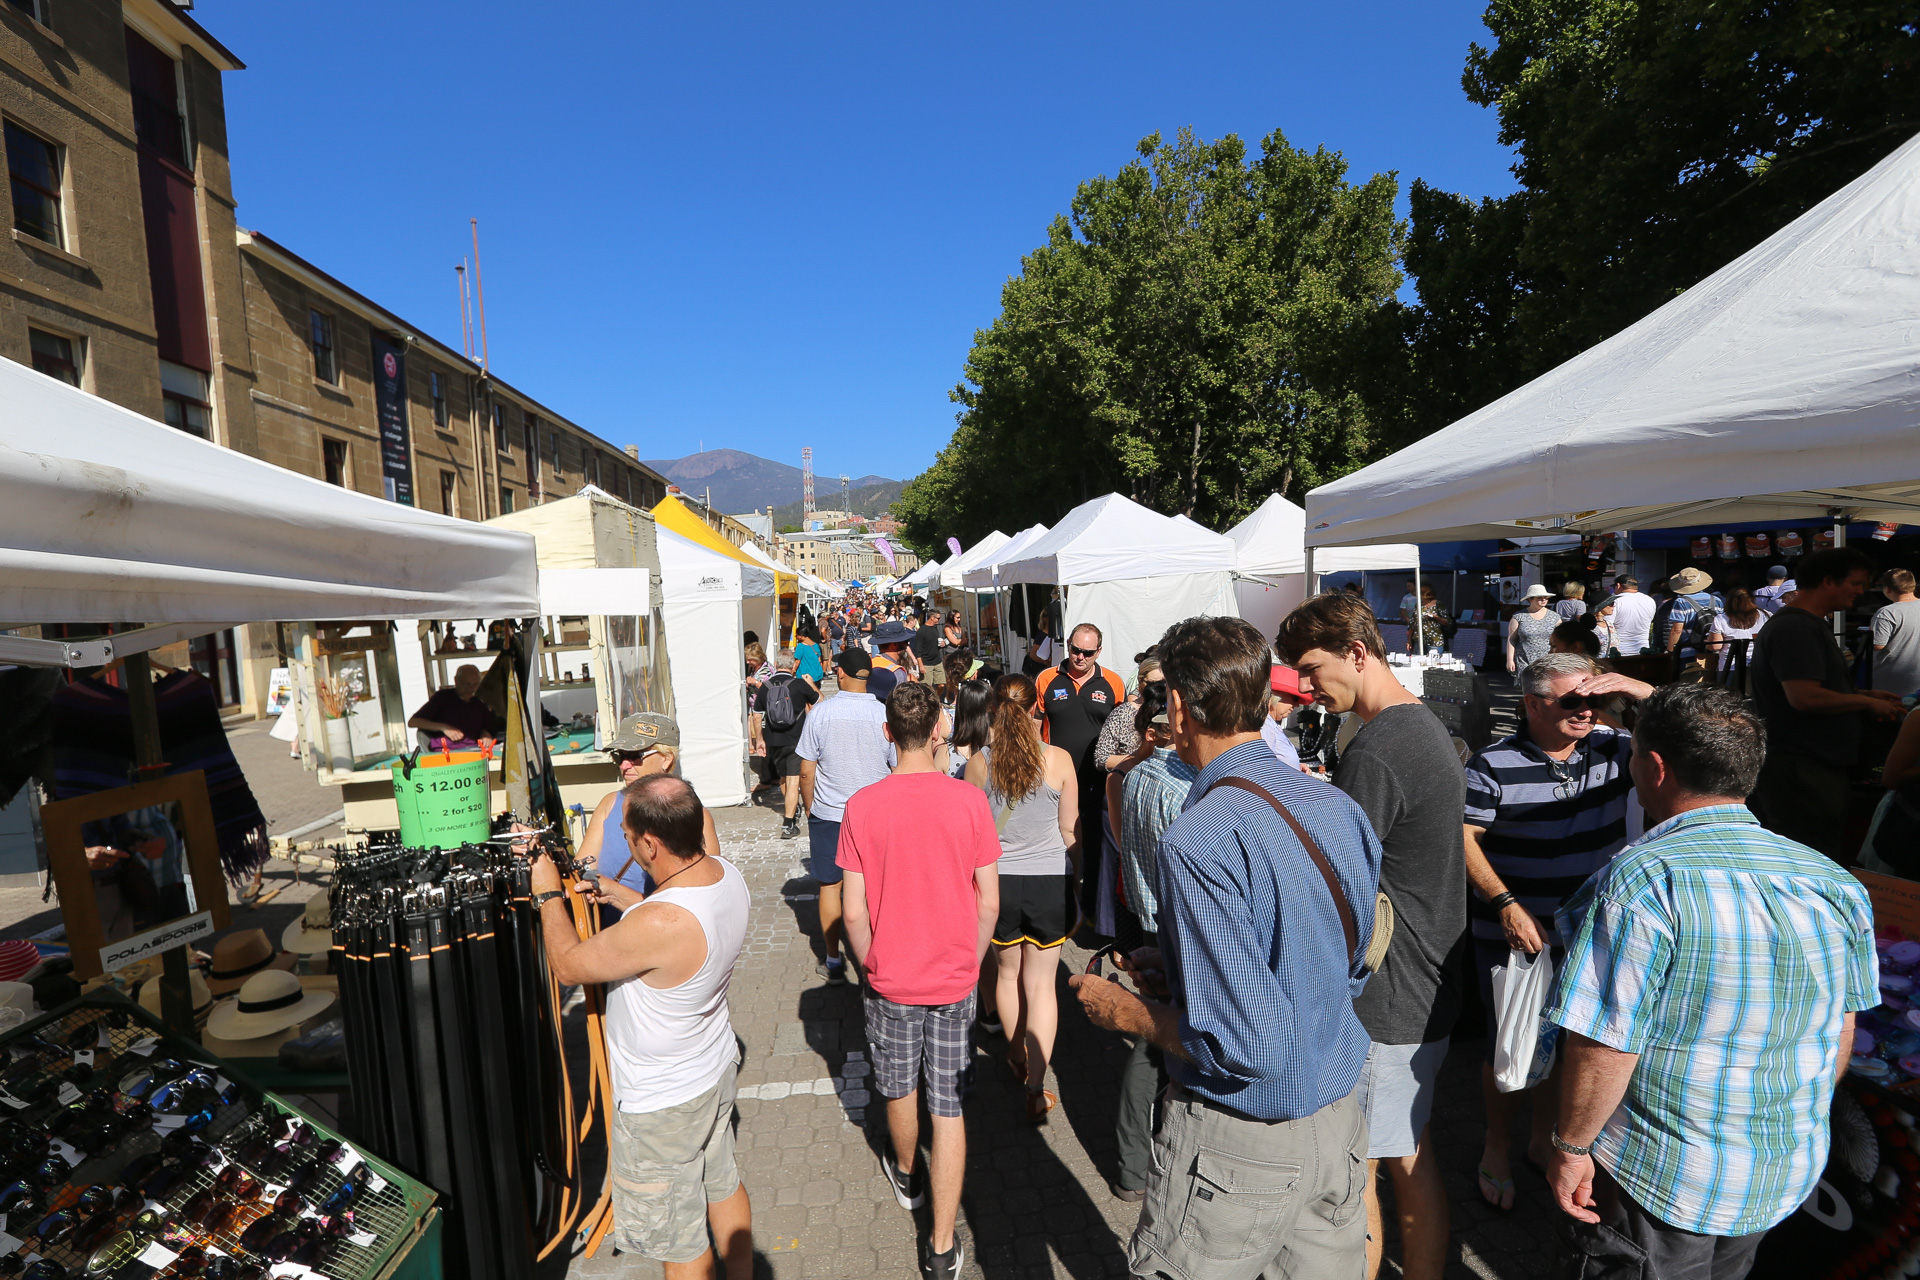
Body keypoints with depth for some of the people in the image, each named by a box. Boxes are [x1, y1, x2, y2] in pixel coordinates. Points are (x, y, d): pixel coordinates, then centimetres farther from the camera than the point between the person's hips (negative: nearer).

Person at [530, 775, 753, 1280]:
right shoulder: (727, 874, -14)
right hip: (717, 1068, 8)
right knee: (723, 1185, 30)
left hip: (662, 1103, -8)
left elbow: (568, 965, -21)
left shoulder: (657, 926, -39)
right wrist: (610, 891, 8)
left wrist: (548, 894, -7)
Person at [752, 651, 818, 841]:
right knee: (793, 781, -3)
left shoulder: (765, 687, 0)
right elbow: (819, 701, 6)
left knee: (783, 779, 23)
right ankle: (788, 824, -9)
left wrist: (759, 739, 18)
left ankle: (793, 810, 42)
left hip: (773, 742, 4)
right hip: (796, 741, -4)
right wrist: (811, 684, 23)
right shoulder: (799, 684, -10)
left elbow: (757, 716, 7)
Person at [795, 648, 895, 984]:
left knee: (829, 885, 14)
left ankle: (832, 962, 23)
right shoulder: (884, 715, -8)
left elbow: (806, 771, -4)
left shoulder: (819, 713, -8)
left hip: (827, 813, 0)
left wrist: (810, 809, 11)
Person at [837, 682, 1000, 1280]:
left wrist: (872, 965, 6)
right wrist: (969, 961, 7)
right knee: (949, 1108, 14)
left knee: (898, 1089, 25)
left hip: (891, 980, 1)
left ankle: (906, 1176, 51)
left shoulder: (862, 806, -15)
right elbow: (989, 902, -8)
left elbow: (854, 912, -11)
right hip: (955, 981, 0)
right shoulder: (970, 800, -15)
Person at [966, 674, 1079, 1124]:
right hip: (1049, 882, -1)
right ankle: (1036, 1090, 13)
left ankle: (1018, 1059, 43)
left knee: (1007, 973, 23)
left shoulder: (979, 763, -11)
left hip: (998, 880, 1)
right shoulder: (1059, 760, -13)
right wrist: (1074, 871, 13)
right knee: (1041, 984, 12)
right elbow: (1070, 831, -4)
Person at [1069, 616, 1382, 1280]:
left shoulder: (1199, 844, -27)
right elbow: (1349, 968, 9)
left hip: (1239, 1149, -7)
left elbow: (1246, 1044, -28)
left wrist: (1125, 1013, -12)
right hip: (1339, 1122, 7)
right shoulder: (1339, 808, -2)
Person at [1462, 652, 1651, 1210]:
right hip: (1513, 935, -4)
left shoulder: (1613, 750, -4)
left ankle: (1543, 1139, 44)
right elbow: (1465, 838, -15)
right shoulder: (1494, 765, -16)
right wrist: (1506, 905, -23)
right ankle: (1496, 1148, 33)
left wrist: (1638, 690, -19)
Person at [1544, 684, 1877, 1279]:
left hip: (1663, 1180, -6)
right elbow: (1842, 1032, 7)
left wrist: (1570, 1146, -10)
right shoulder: (1836, 884, -5)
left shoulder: (1642, 881, -28)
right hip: (1789, 1177, 6)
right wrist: (1800, 1124, 23)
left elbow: (1604, 1047, -26)